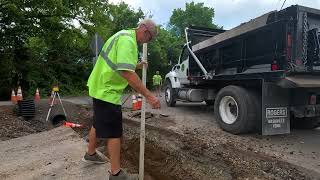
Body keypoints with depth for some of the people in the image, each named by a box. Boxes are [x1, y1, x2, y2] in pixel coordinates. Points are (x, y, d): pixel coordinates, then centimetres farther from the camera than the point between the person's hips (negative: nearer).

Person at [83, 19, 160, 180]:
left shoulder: (124, 35, 14)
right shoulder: (127, 40, -20)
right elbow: (126, 73, -32)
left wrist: (136, 65, 12)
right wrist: (148, 95, -31)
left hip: (100, 87, 11)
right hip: (107, 91, -11)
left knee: (98, 123, 24)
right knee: (114, 133, -2)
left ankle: (90, 154, 44)